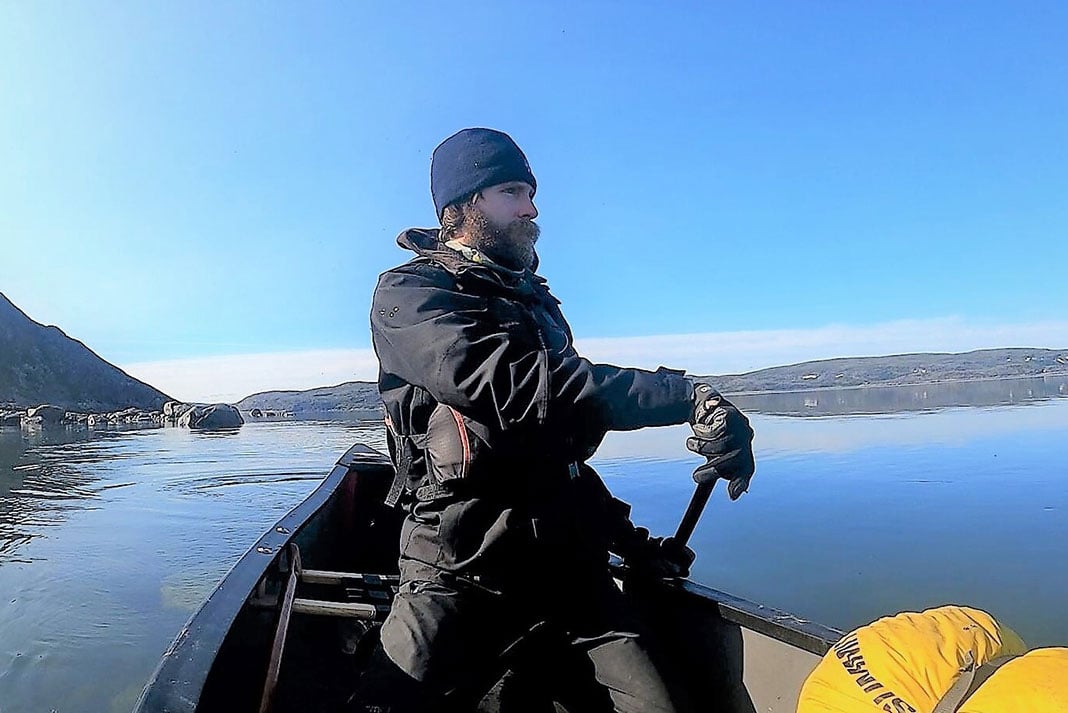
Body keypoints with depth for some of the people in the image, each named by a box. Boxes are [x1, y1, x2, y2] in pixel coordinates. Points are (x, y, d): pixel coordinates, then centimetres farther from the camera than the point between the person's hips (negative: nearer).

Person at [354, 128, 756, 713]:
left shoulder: (534, 302, 21)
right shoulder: (408, 294, -4)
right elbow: (513, 385, -24)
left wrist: (626, 537, 17)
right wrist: (690, 399, -24)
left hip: (572, 567, 6)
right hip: (464, 573, -5)